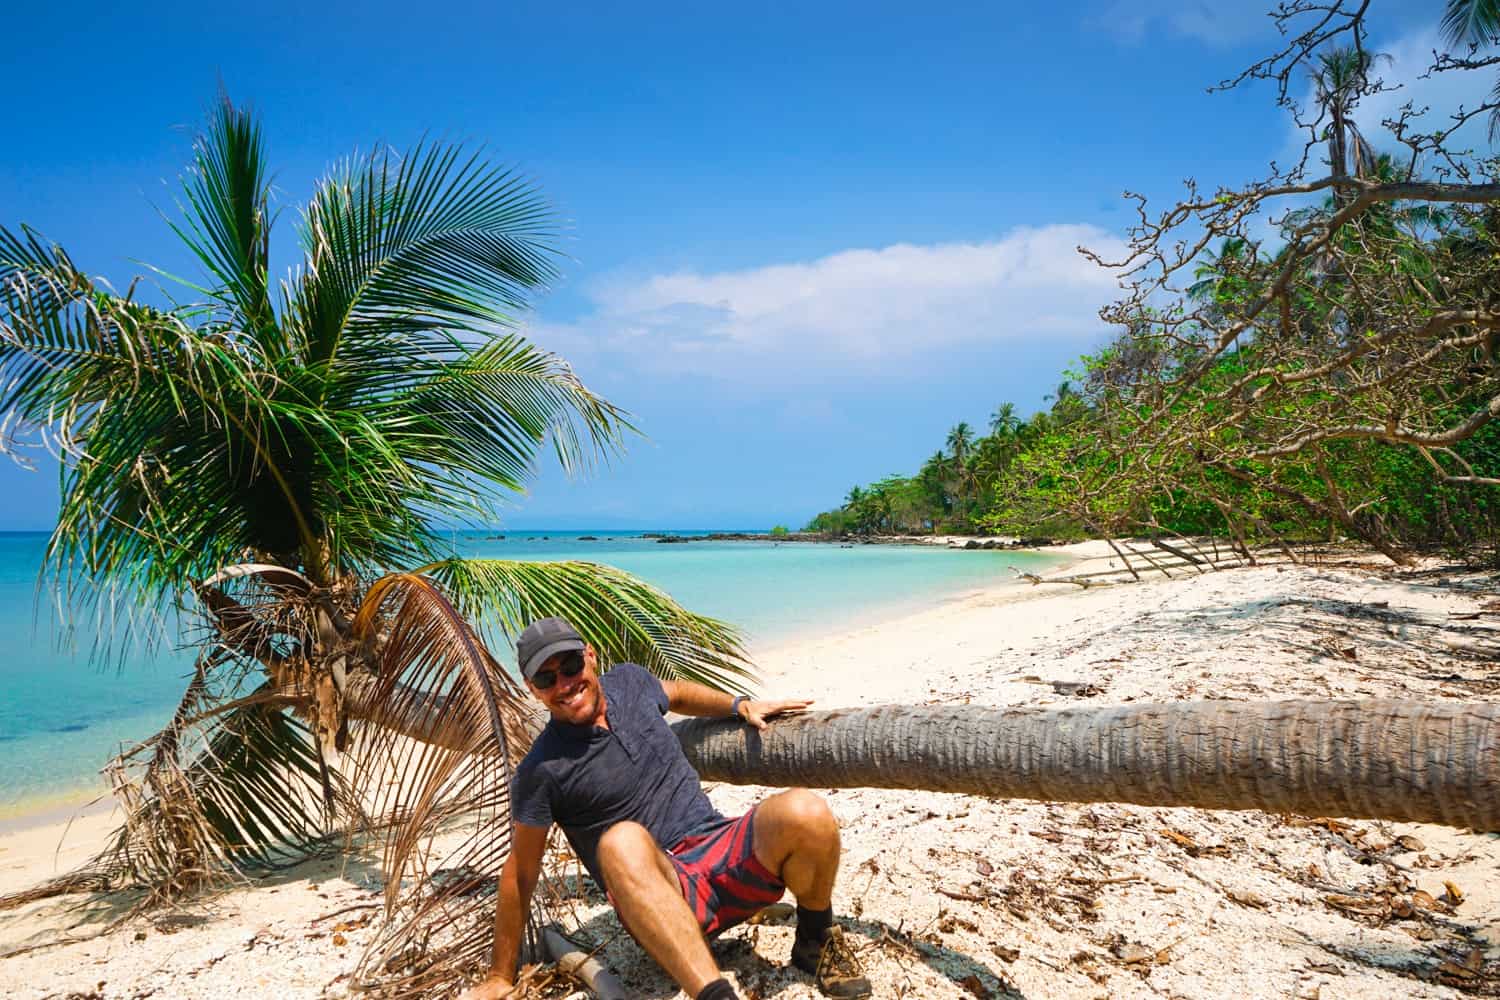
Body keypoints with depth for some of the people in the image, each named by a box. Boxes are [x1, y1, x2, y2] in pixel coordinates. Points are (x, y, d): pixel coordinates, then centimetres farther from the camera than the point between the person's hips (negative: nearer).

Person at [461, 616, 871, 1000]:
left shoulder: (629, 681, 6)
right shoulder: (541, 771, -7)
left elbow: (677, 692, 30)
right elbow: (520, 872, 1)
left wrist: (741, 706, 21)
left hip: (727, 856, 4)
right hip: (657, 894, -4)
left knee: (806, 813, -27)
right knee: (623, 842, -39)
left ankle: (816, 939, 1)